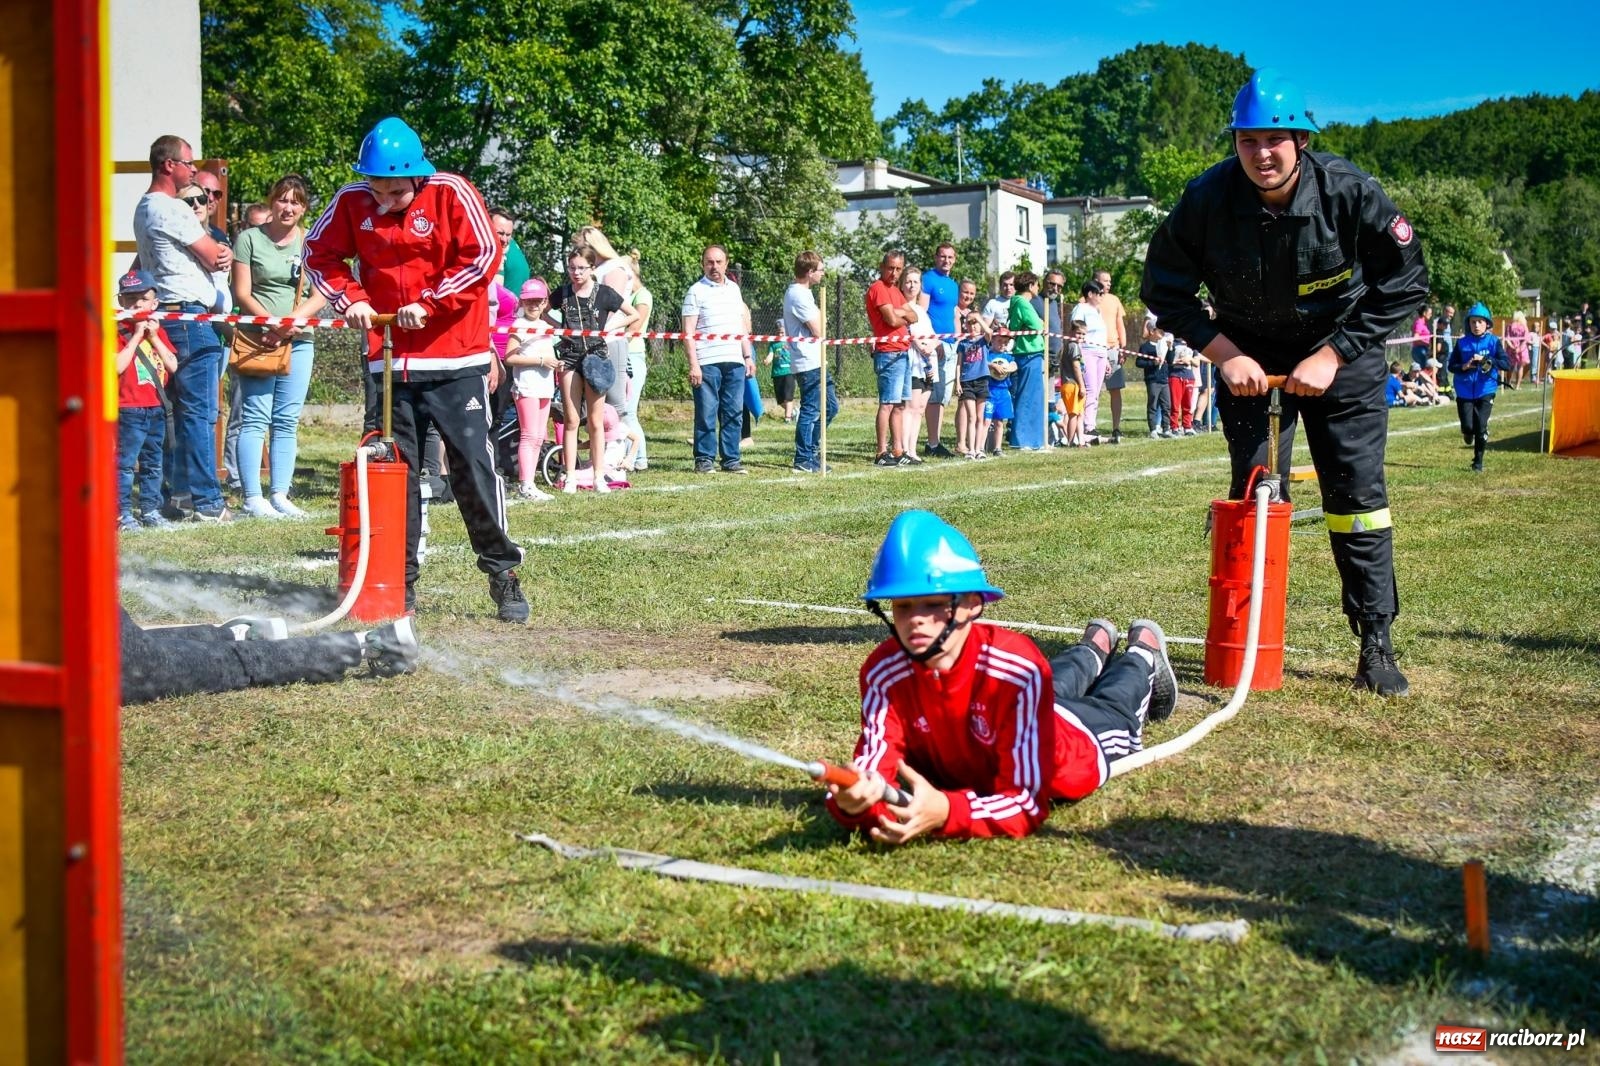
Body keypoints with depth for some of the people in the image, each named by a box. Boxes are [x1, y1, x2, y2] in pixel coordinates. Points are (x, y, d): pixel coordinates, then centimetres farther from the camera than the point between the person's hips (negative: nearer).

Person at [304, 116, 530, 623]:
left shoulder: (451, 194, -8)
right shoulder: (352, 201, 2)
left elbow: (482, 255, -11)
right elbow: (320, 252, 14)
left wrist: (428, 304, -13)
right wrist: (349, 298, -3)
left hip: (456, 360, -4)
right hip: (388, 362, 4)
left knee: (474, 466, -4)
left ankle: (503, 575, 7)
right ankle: (398, 582, 15)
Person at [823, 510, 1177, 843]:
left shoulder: (1019, 668, -49)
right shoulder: (884, 672, -39)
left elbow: (1029, 802, -49)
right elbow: (872, 774, -43)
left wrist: (944, 812, -68)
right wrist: (852, 802, -68)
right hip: (974, 768, 3)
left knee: (1110, 711, 32)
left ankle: (1143, 657, 64)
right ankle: (1093, 653, 68)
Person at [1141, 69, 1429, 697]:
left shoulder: (1349, 193, -23)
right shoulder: (1208, 199, -21)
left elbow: (1406, 283, -13)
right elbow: (1164, 289, -7)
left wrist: (1334, 356, -18)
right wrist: (1224, 354, -15)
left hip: (1341, 353, -1)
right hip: (1249, 357, 1)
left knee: (1357, 492, -6)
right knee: (1254, 492, -3)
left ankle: (1377, 645, 1)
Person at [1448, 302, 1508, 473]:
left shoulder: (1493, 342, -1)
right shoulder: (1462, 343, 3)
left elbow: (1506, 364, -8)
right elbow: (1451, 366, 5)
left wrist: (1485, 360, -20)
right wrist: (1464, 366, -16)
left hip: (1485, 391, -1)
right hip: (1465, 392, 1)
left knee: (1481, 427, -5)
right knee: (1468, 426, -5)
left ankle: (1478, 462, 9)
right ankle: (1468, 433, 34)